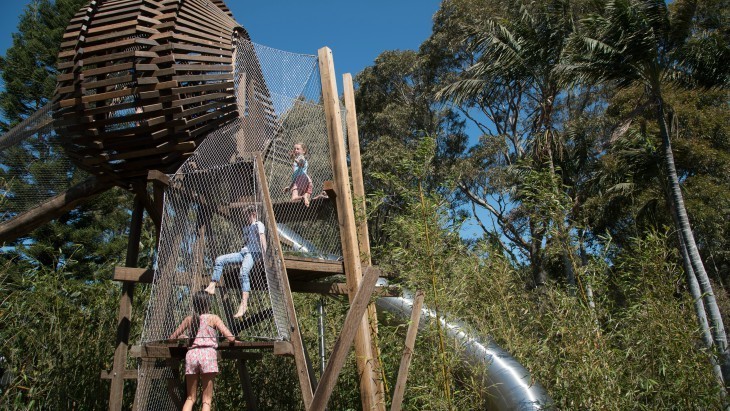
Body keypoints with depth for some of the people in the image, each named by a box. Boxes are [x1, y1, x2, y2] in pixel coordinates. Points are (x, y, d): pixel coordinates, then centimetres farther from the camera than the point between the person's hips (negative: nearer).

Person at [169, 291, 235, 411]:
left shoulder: (189, 319, 15)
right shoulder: (213, 318, 5)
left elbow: (172, 337, 24)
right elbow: (230, 338, -3)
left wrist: (183, 336, 43)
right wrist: (236, 341, 17)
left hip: (191, 354, 4)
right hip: (207, 353, -3)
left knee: (190, 398, 15)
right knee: (207, 399, 3)